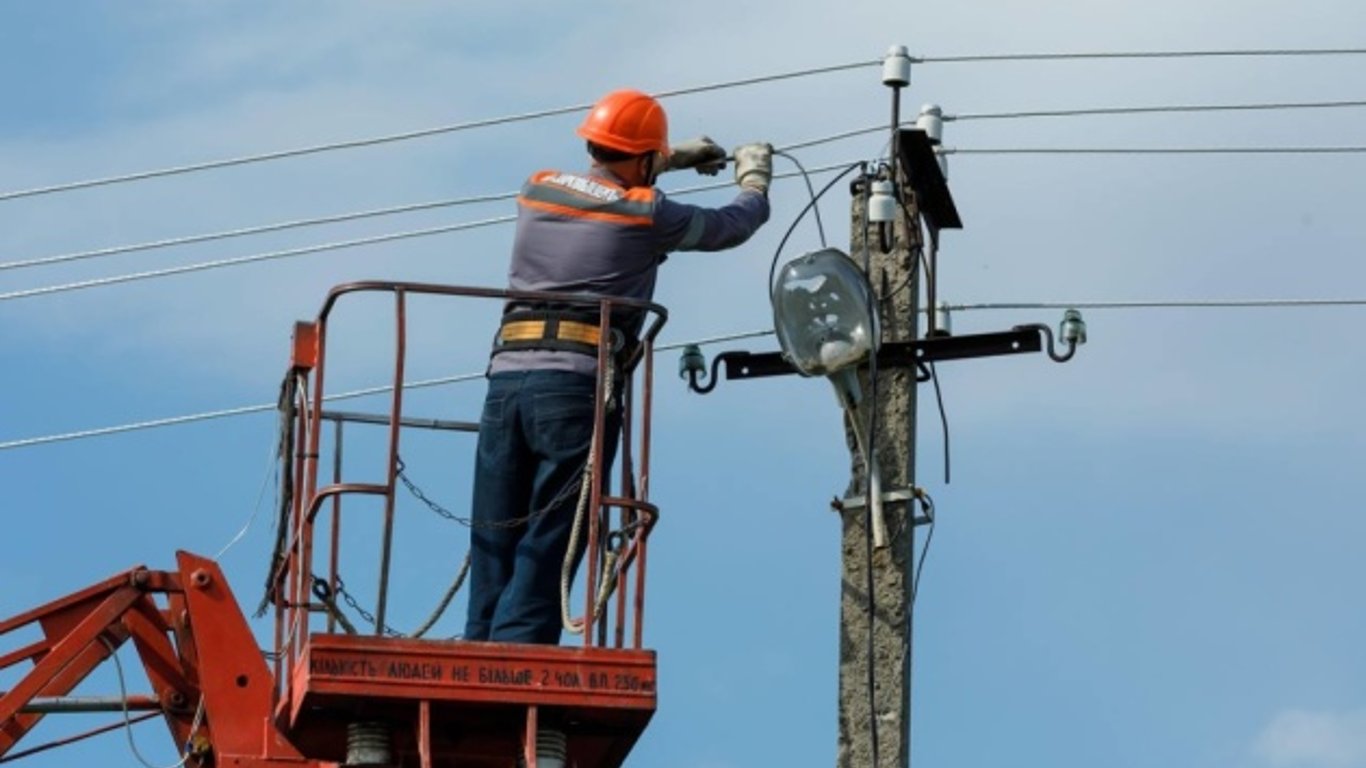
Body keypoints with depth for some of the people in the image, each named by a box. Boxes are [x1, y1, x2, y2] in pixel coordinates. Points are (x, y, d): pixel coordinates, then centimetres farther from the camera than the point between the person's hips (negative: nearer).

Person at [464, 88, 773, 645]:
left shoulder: (537, 192, 16)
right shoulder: (645, 213, 3)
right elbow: (734, 226, 19)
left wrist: (673, 161, 50)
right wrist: (754, 179, 40)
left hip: (506, 377, 5)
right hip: (577, 385, -5)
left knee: (492, 550, 6)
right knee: (545, 553, -7)